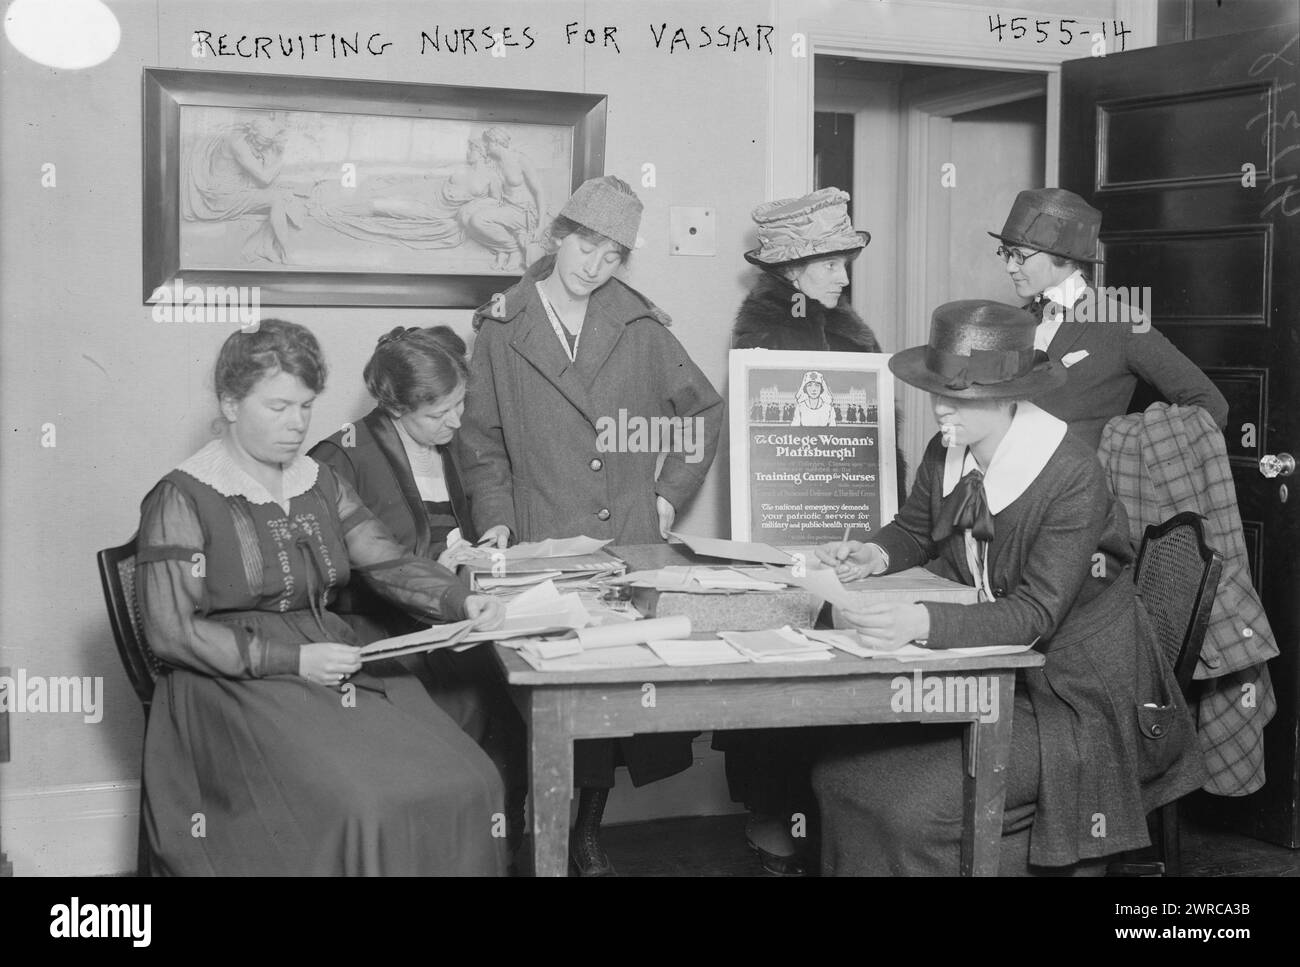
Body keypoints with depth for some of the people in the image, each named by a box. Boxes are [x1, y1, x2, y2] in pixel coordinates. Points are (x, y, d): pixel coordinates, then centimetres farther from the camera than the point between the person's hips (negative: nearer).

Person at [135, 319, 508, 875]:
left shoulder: (319, 484, 16)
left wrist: (460, 603, -9)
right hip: (236, 683, -6)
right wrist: (292, 659, -17)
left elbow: (388, 564, 11)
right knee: (364, 803, -29)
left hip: (335, 660, 6)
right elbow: (169, 633, -9)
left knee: (469, 784, -16)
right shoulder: (183, 498, -4)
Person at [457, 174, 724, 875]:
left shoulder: (640, 326, 7)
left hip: (633, 541, 1)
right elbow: (481, 439, 8)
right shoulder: (501, 327, 4)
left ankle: (589, 831, 15)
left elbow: (703, 409, 17)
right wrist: (496, 520, -1)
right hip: (542, 547, -1)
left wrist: (672, 492, 10)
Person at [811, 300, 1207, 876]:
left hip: (1071, 699, -7)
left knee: (915, 810, -21)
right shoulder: (946, 454, -3)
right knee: (840, 774, -4)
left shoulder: (1072, 474, -23)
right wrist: (875, 557, -6)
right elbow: (914, 530, 18)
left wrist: (922, 622, -42)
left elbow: (1035, 614, -28)